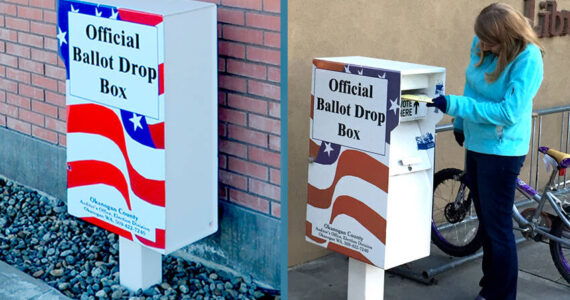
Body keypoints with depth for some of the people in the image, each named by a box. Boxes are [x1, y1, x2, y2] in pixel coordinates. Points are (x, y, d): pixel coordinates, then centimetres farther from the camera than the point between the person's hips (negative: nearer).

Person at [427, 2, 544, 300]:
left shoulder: (528, 58, -23)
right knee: (486, 223, 19)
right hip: (476, 143, 8)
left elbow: (509, 112, -27)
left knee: (497, 229, -2)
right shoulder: (480, 43, -2)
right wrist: (460, 123, 23)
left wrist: (453, 105, -28)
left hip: (501, 150, -8)